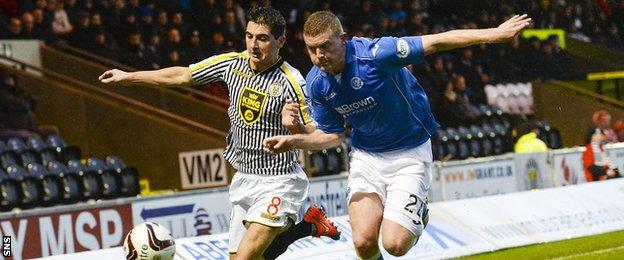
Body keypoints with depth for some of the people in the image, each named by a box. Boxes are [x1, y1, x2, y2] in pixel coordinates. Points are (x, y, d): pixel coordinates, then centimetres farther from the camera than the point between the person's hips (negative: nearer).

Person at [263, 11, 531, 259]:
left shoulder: (373, 54, -26)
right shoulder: (316, 84, -7)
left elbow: (437, 42, -25)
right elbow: (332, 134, 7)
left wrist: (496, 34, -30)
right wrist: (294, 138, -12)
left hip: (409, 154, -4)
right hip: (365, 157, 4)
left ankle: (417, 214, 21)